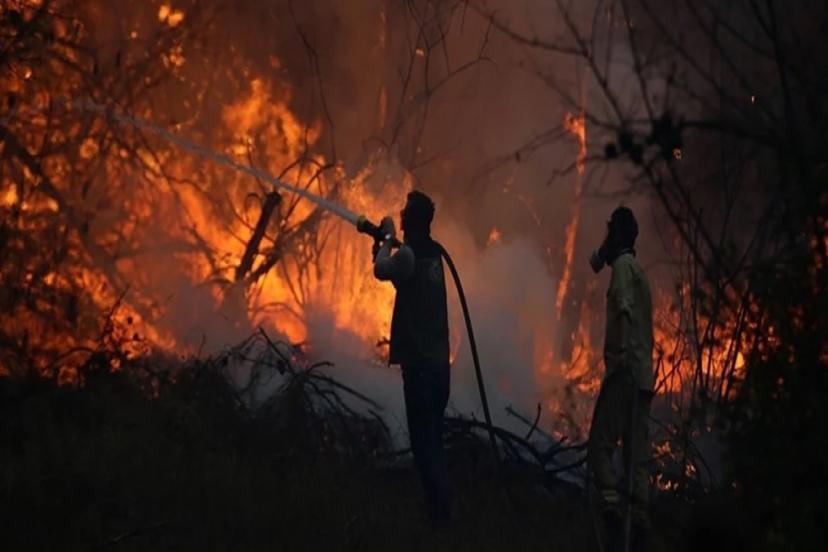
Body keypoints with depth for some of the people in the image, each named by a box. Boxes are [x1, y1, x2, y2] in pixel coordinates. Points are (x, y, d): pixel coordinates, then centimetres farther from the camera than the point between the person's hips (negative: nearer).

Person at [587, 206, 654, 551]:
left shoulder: (623, 265, -3)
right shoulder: (638, 272, 25)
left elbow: (624, 309, -22)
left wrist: (623, 351, -32)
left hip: (623, 371, -9)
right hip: (643, 375, 9)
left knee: (600, 447, -13)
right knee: (636, 455, 5)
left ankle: (613, 506, -29)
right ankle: (639, 522, -2)